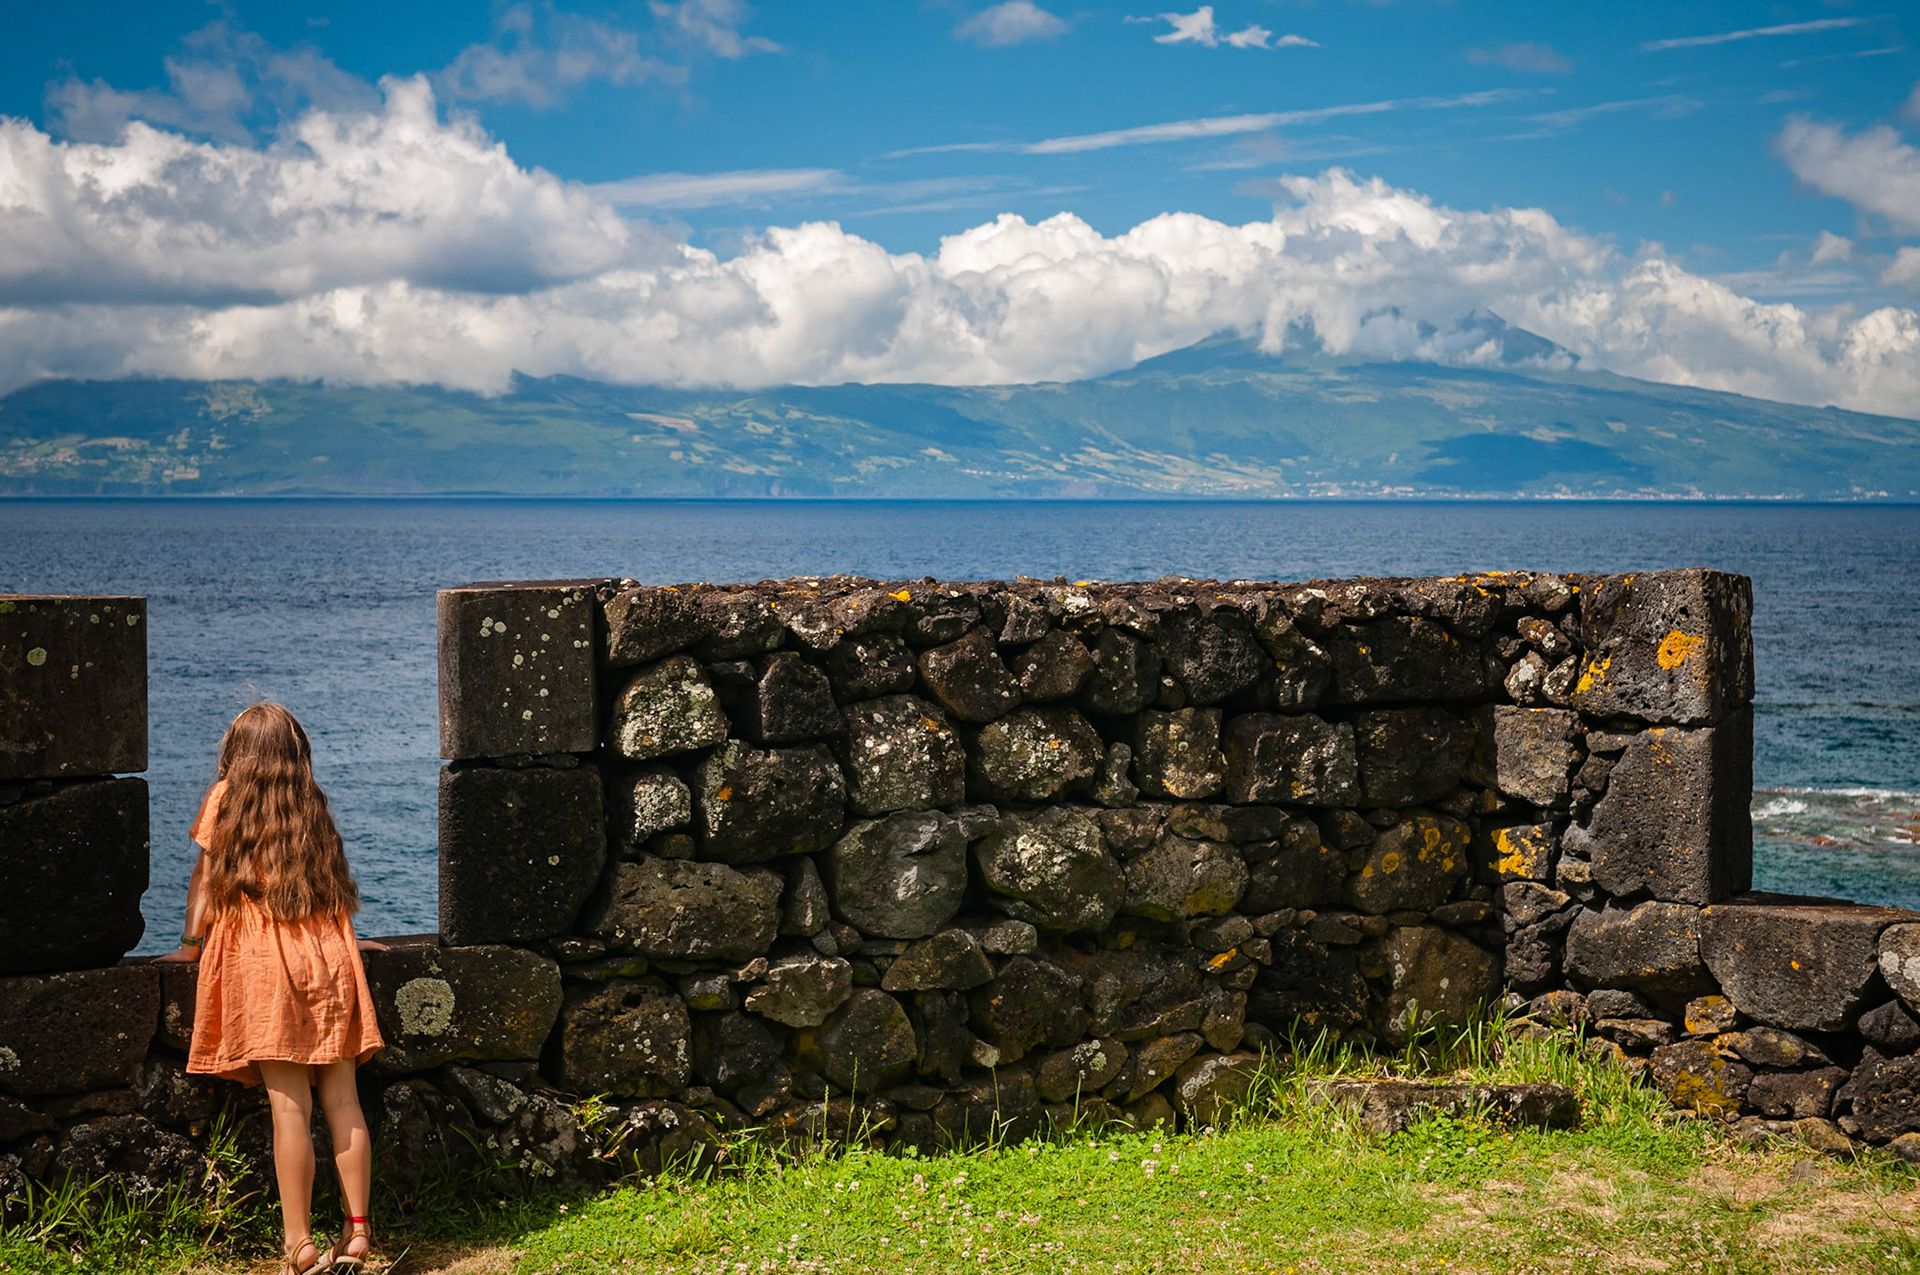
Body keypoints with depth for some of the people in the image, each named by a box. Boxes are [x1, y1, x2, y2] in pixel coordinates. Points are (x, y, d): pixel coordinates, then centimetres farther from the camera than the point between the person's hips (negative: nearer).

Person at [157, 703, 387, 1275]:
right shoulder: (312, 805, 15)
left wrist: (190, 944, 15)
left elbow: (206, 875, 8)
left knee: (289, 1105, -8)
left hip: (262, 960, -4)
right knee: (341, 1099, 2)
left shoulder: (226, 799, 7)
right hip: (328, 955, 4)